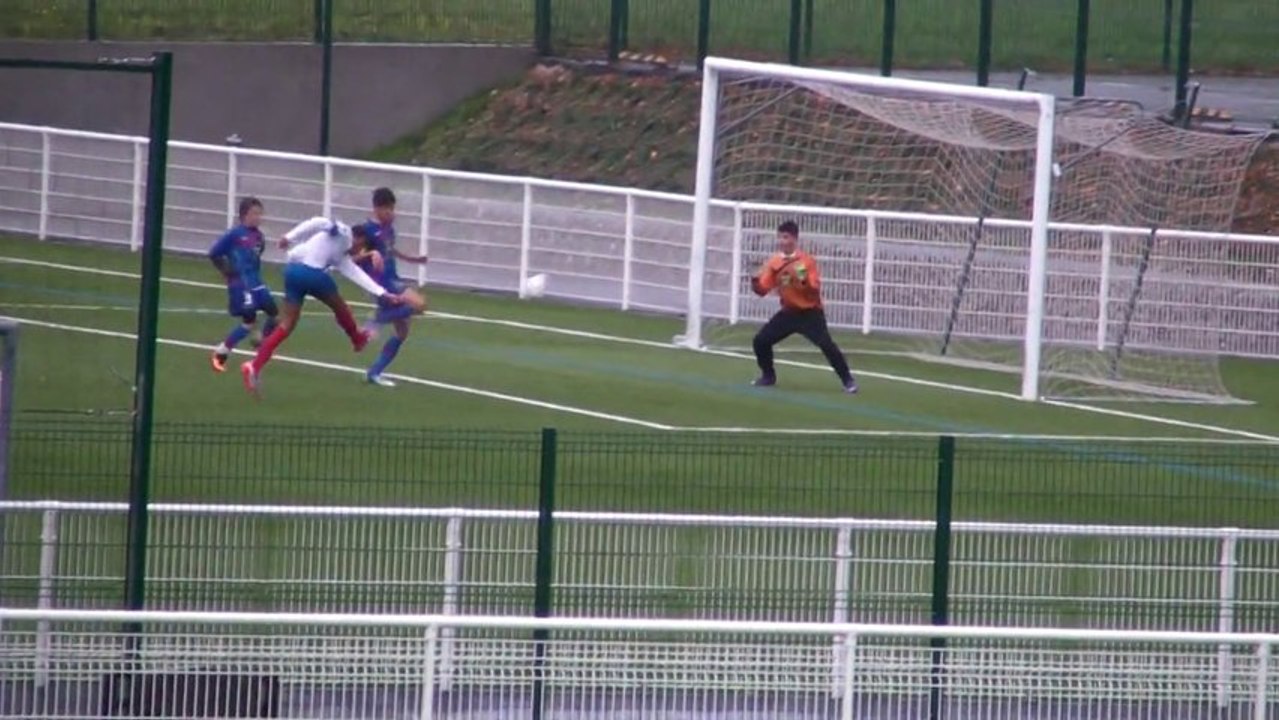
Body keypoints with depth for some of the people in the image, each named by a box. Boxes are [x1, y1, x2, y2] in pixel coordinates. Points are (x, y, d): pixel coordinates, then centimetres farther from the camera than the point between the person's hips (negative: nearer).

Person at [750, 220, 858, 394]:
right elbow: (762, 290, -3)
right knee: (761, 340, -3)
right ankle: (768, 376, 19)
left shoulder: (807, 261, -13)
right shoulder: (774, 262, 0)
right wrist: (755, 281, -24)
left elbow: (815, 290, -18)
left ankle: (848, 380, -11)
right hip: (788, 312, 5)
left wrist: (802, 281, -36)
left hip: (810, 313, -5)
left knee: (826, 344, -20)